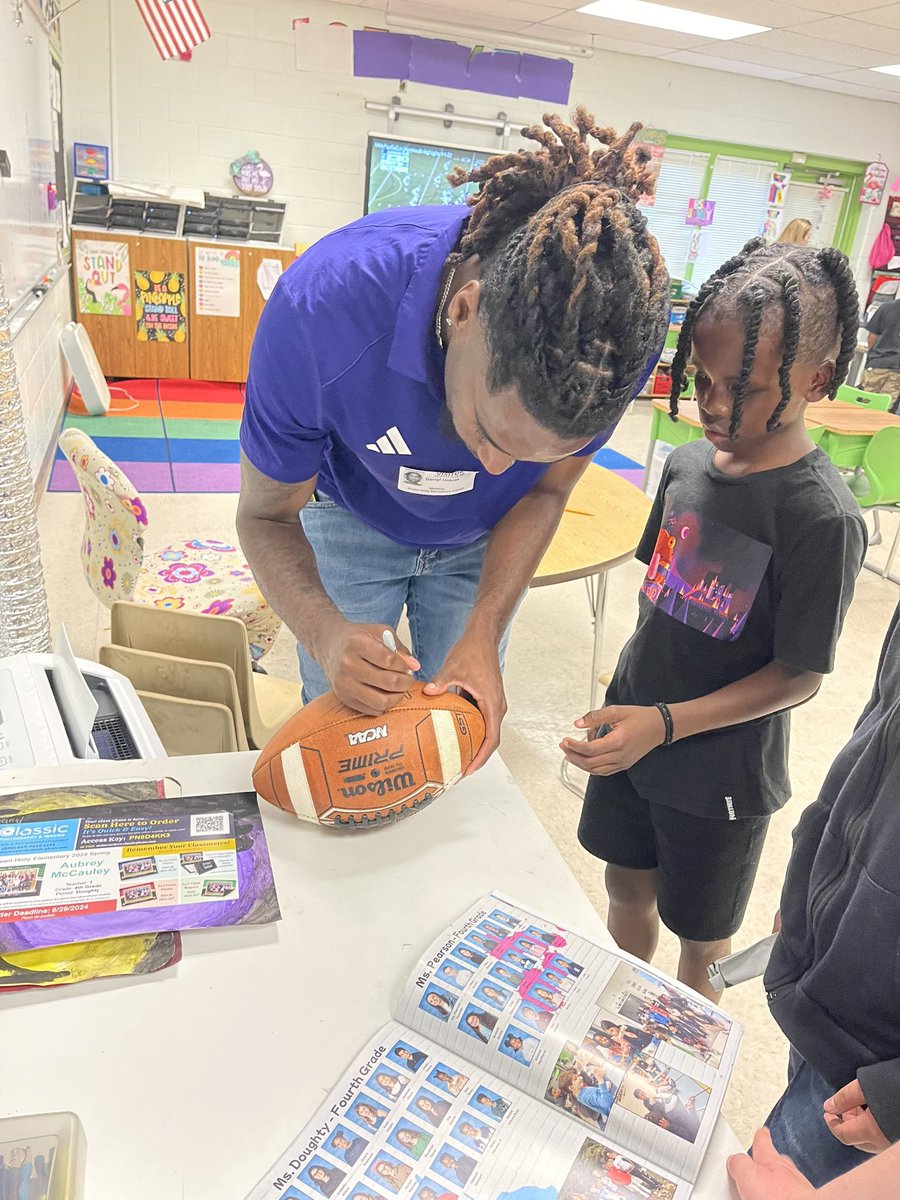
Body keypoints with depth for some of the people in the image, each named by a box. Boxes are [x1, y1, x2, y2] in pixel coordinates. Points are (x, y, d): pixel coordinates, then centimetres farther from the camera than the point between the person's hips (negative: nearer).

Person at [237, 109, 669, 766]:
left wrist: (483, 634, -26)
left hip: (480, 541, 2)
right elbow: (267, 515, -24)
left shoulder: (623, 326, -31)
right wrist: (325, 632, -43)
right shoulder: (325, 305, -39)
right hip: (353, 524, -1)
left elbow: (543, 491, -13)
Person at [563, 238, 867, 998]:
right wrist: (631, 693, 11)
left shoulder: (822, 517, -23)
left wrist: (666, 723, -27)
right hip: (632, 732, 5)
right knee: (627, 887, 24)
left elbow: (799, 676, -19)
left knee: (700, 936, 19)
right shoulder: (689, 462, -5)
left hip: (720, 773, -5)